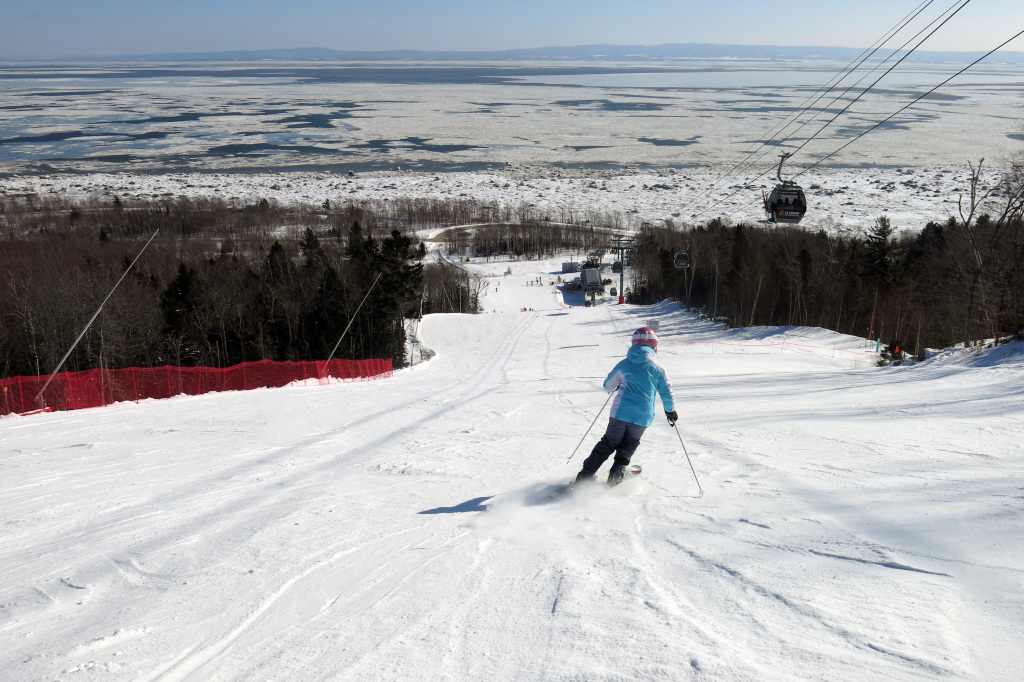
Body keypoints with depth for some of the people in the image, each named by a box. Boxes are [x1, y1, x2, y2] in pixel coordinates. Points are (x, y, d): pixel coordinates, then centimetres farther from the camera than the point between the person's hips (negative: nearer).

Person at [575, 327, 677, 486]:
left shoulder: (624, 364, 4)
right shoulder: (657, 368, 1)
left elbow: (608, 386, 14)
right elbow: (667, 393, 6)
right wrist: (670, 410, 23)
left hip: (620, 413, 1)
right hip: (642, 417, -1)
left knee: (608, 443, 15)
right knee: (629, 444, 21)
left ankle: (585, 474, 11)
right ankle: (615, 475, 7)